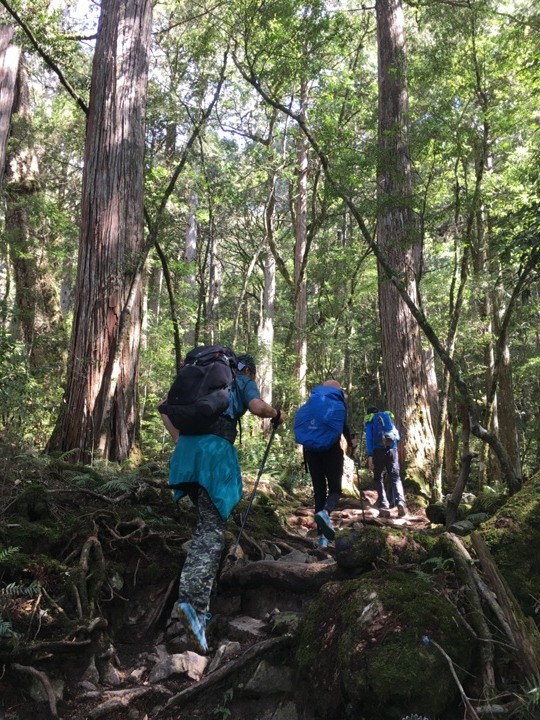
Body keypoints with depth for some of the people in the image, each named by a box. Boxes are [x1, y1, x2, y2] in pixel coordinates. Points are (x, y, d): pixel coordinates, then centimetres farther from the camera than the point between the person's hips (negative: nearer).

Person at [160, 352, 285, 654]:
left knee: (208, 520, 18)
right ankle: (192, 599, -28)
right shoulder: (244, 381, 14)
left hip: (187, 448, 6)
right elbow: (258, 407, -6)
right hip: (215, 448, -6)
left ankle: (199, 602, 16)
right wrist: (277, 414, 14)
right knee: (212, 529, -10)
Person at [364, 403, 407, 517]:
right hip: (392, 449, 2)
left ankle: (383, 505, -3)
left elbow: (369, 438, -5)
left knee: (378, 478, 10)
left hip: (378, 451, -2)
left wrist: (370, 456, -10)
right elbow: (398, 437, 18)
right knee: (395, 478, 3)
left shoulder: (369, 421, 10)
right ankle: (400, 502, -20)